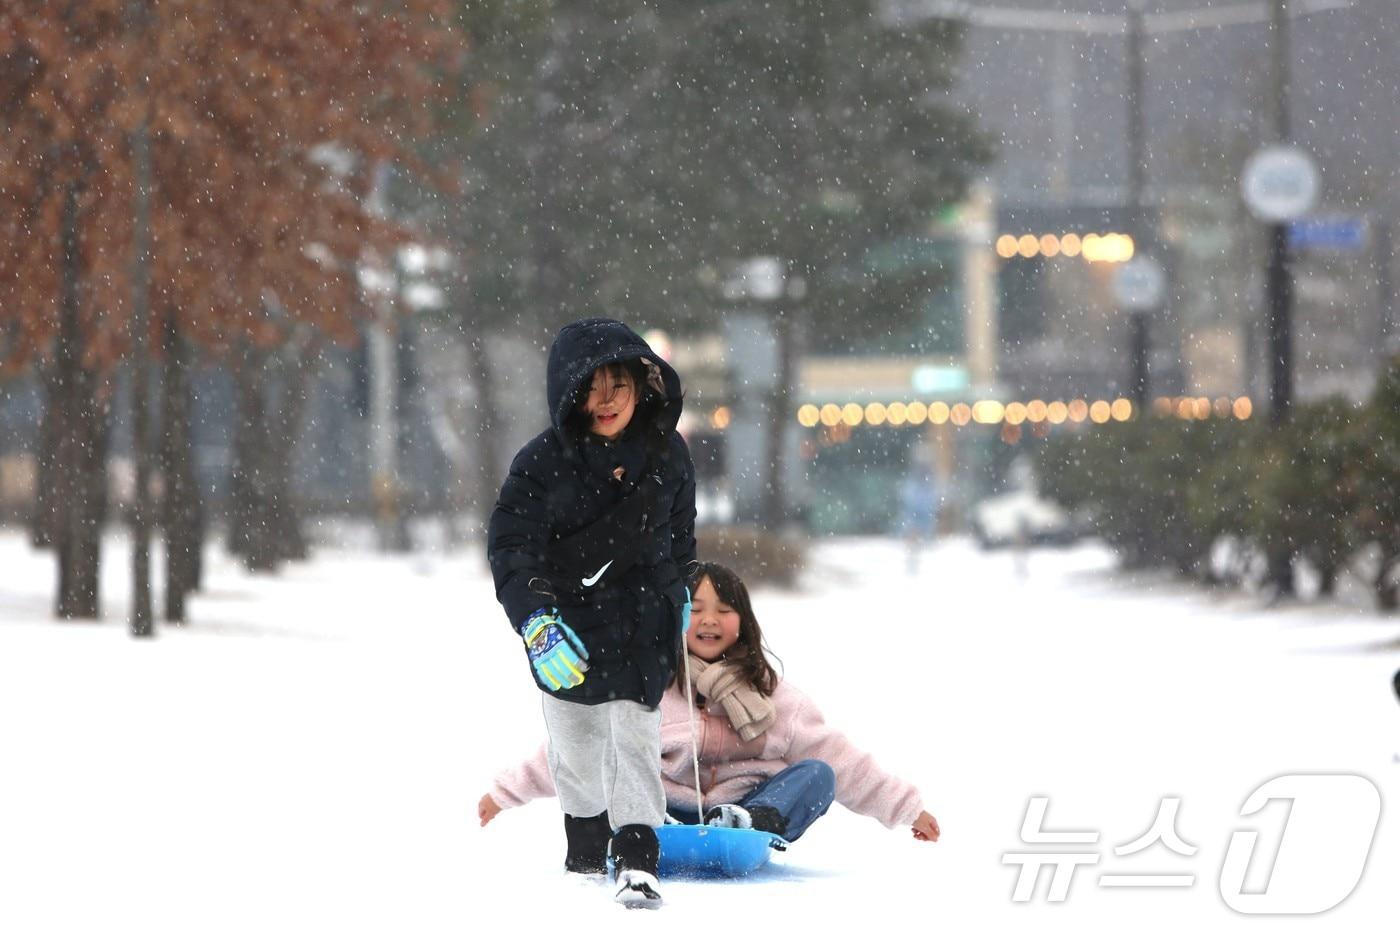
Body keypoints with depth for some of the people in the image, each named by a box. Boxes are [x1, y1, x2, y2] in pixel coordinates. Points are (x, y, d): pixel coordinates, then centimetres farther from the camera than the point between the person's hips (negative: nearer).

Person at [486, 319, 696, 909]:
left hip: (642, 620, 0)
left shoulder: (666, 452, -6)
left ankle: (636, 858, -14)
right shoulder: (544, 461, -16)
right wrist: (534, 620, -33)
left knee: (635, 728, -13)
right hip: (566, 625, 0)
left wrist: (679, 593, 23)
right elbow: (510, 545, -19)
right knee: (575, 744, 12)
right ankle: (584, 852, 32)